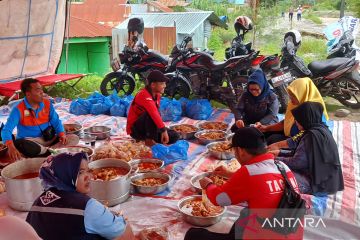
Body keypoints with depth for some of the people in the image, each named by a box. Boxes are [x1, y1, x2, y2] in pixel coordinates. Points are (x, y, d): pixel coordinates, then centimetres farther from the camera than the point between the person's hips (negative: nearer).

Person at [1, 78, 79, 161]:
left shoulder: (47, 103, 1)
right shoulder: (19, 109, -12)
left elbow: (56, 122, 5)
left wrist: (62, 134, -18)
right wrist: (11, 147, -41)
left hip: (48, 139, 4)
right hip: (29, 141, -4)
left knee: (74, 138, -15)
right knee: (18, 144, -39)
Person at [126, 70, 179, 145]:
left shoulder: (157, 95, 1)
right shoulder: (144, 95, -26)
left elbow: (157, 114, 5)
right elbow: (153, 113, -38)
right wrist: (163, 130, -43)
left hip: (148, 127, 8)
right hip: (135, 129, -8)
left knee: (174, 136, -3)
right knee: (150, 113, -37)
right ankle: (149, 139, -24)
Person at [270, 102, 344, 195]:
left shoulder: (313, 135, -23)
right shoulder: (320, 129, 7)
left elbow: (297, 162, -20)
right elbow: (301, 154, 15)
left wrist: (276, 159, -7)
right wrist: (280, 152, 14)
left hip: (320, 183, -10)